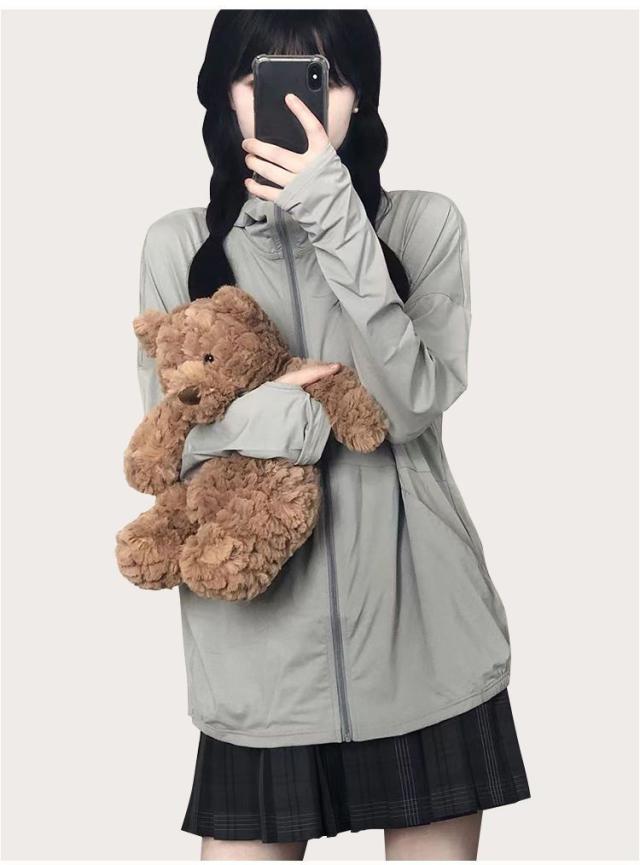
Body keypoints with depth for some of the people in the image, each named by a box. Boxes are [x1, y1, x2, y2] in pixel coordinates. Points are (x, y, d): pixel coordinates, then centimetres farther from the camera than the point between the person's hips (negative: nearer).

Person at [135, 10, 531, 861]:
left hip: (423, 631, 0)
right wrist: (245, 422, -19)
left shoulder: (425, 225, -1)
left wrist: (339, 227, -20)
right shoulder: (178, 246, 2)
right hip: (259, 639, 0)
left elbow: (414, 403, -13)